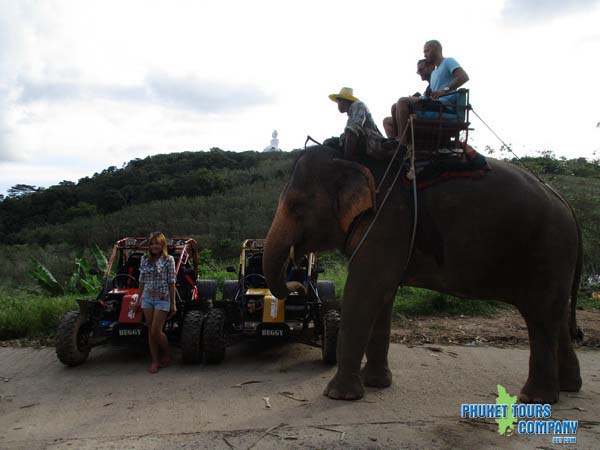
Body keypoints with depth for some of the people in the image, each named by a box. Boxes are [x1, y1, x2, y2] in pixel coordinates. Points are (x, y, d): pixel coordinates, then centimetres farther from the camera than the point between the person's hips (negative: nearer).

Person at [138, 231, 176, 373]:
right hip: (147, 298, 5)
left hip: (162, 299, -5)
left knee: (156, 331, -7)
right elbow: (142, 281, 14)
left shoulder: (168, 259, -6)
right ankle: (155, 361, 16)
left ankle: (167, 356, 18)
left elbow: (171, 282, -5)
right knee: (150, 331, 6)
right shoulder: (145, 259, 7)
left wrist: (173, 303, -5)